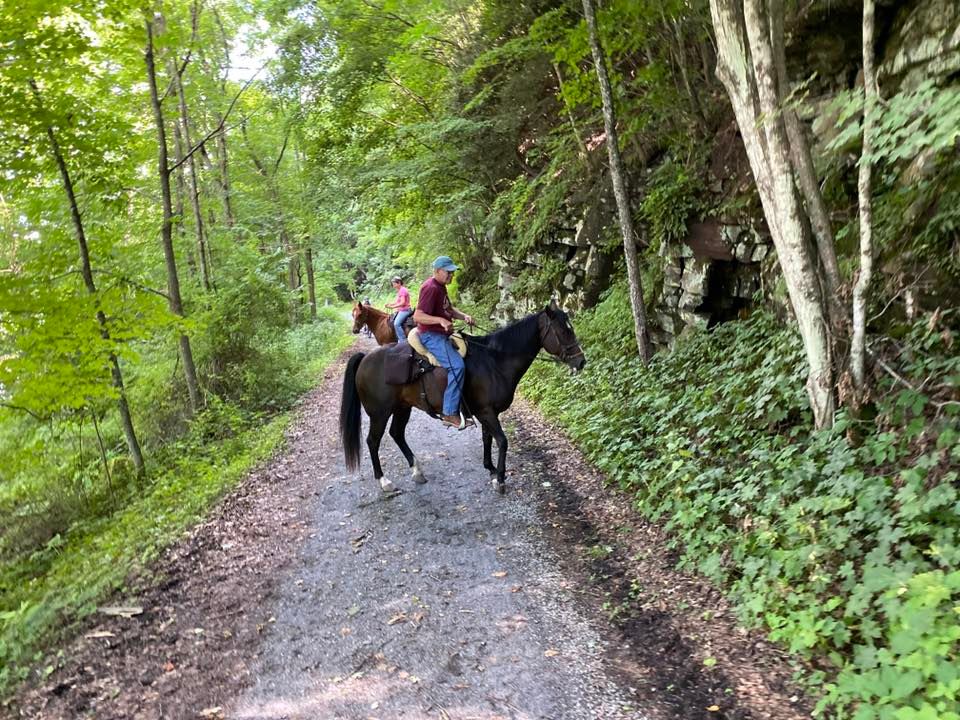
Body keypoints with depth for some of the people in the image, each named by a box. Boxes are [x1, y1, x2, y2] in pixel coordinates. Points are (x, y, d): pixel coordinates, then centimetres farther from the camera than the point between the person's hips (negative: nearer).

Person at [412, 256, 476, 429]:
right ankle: (450, 413, -23)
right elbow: (417, 316, -22)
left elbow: (449, 309, 24)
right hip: (431, 336, -11)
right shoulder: (430, 288, -16)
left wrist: (463, 316, 5)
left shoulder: (440, 286, 15)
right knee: (457, 365, -27)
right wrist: (441, 320, -35)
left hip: (442, 334, 11)